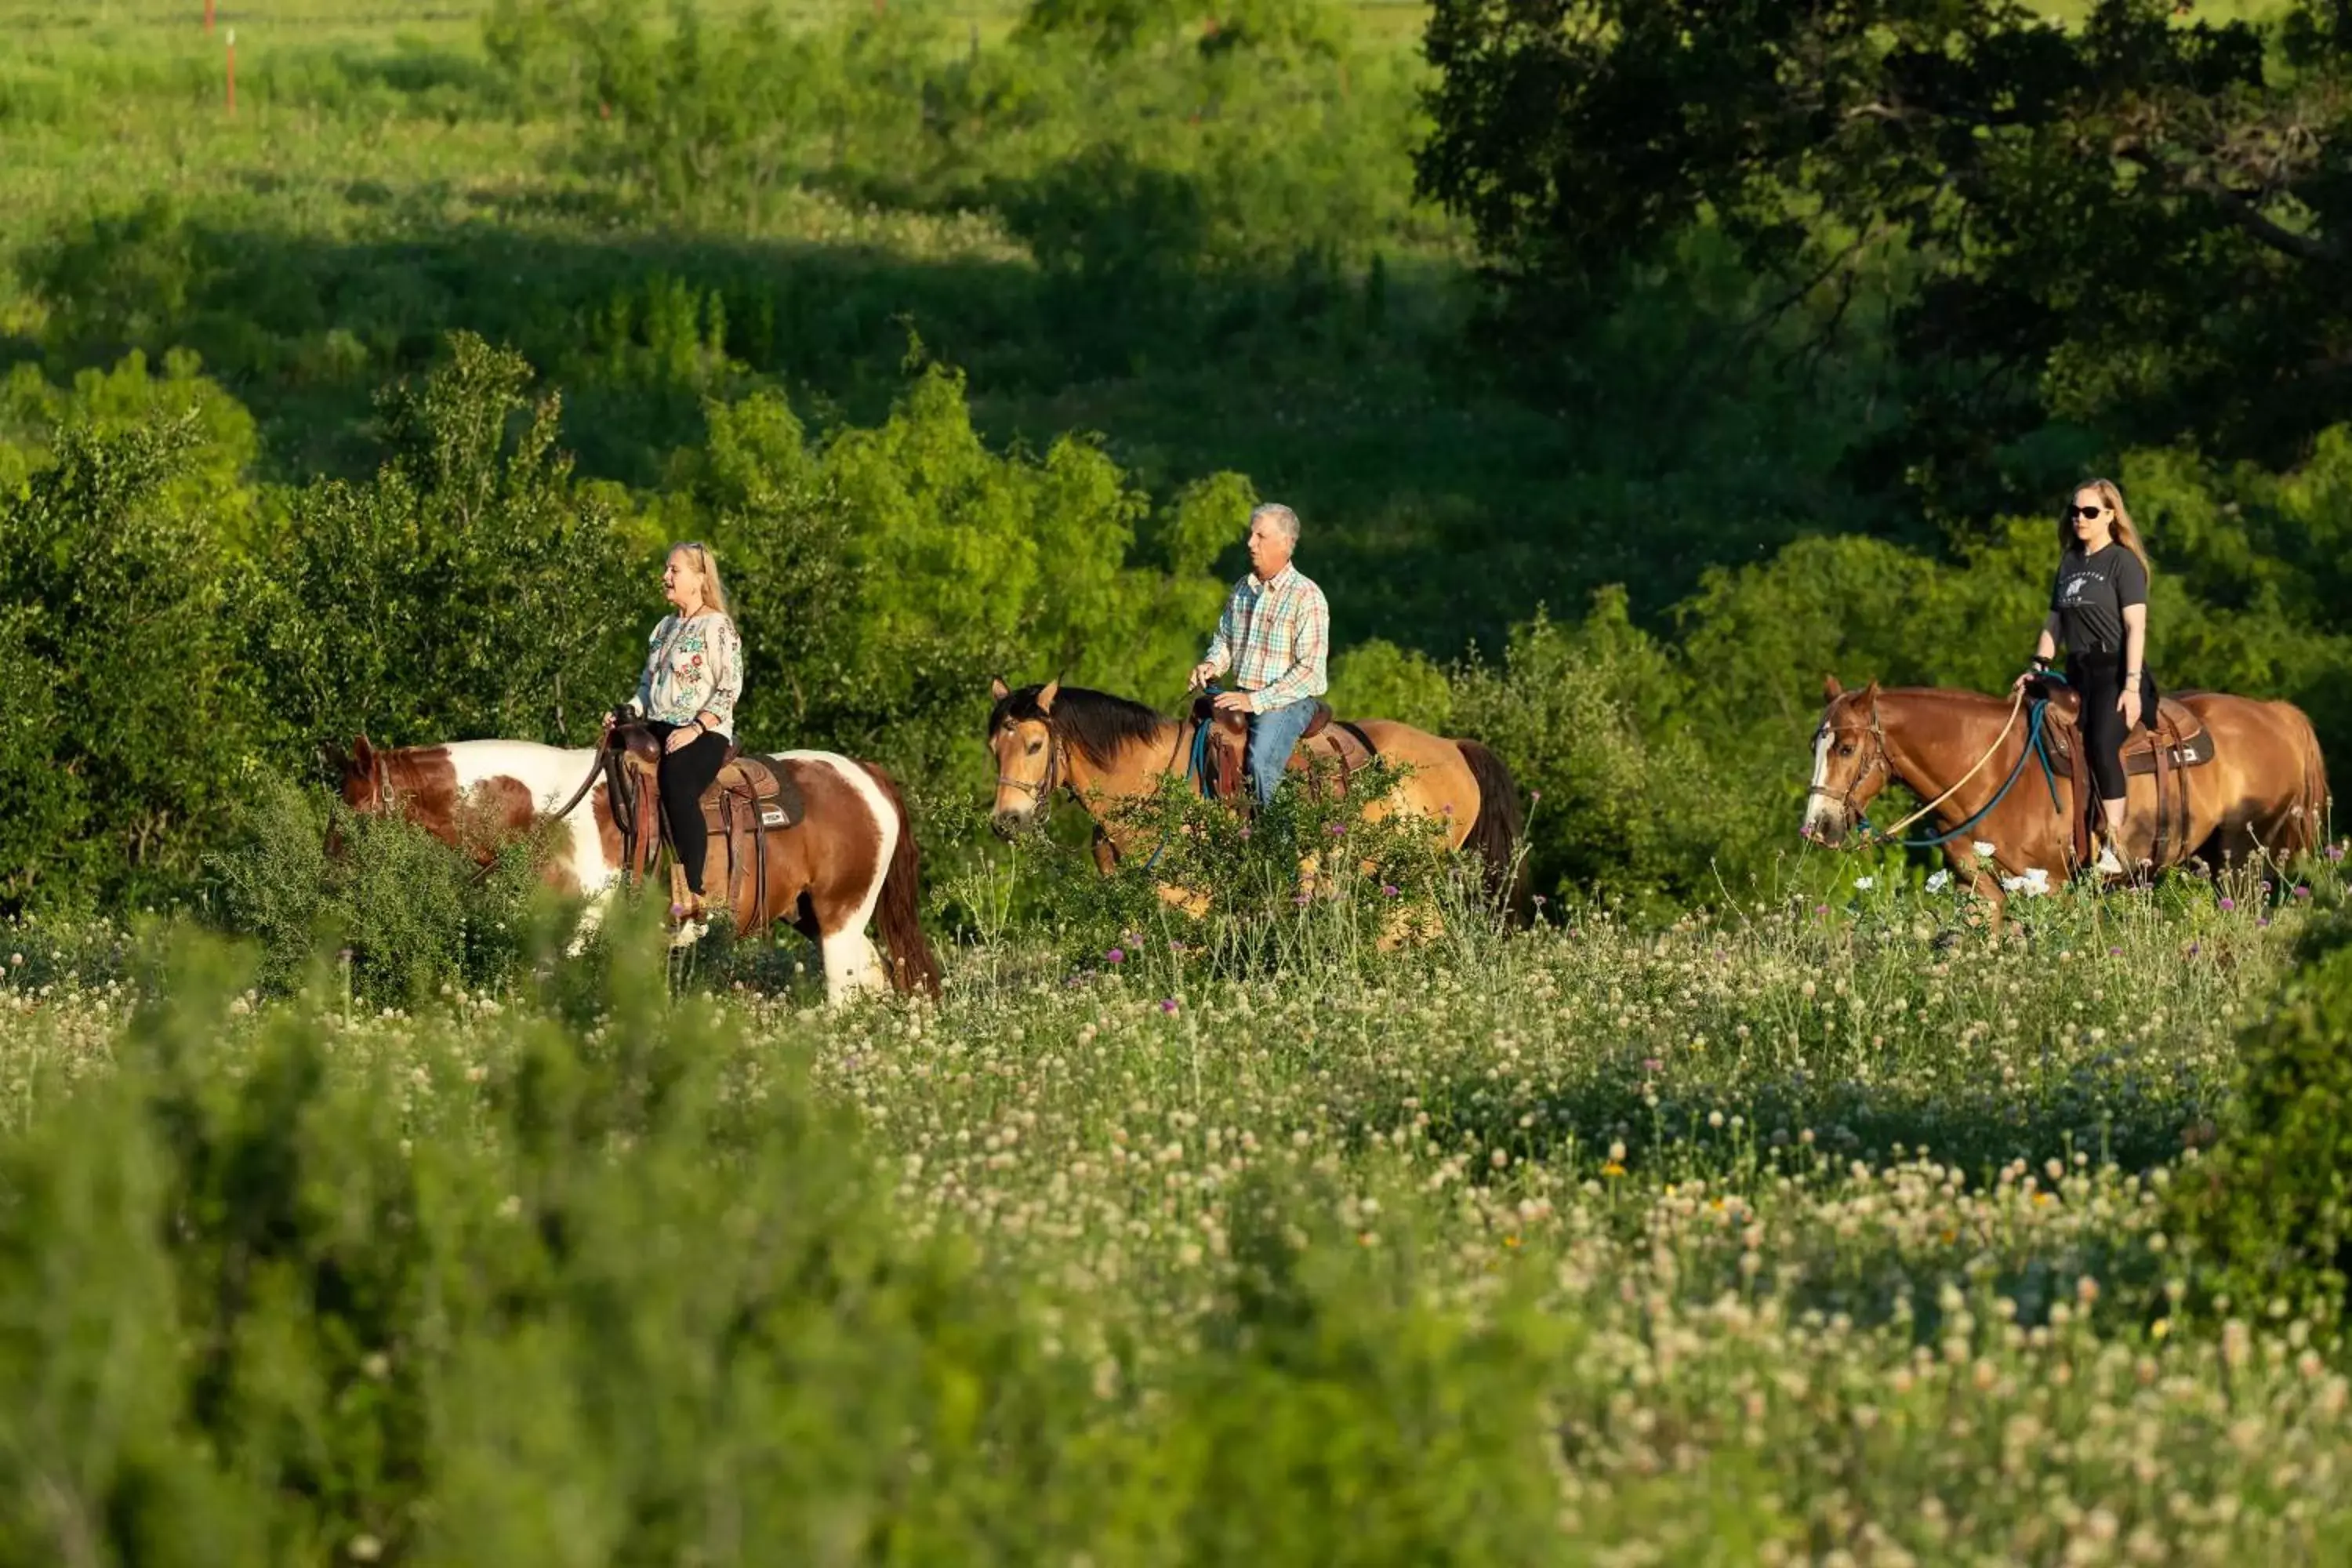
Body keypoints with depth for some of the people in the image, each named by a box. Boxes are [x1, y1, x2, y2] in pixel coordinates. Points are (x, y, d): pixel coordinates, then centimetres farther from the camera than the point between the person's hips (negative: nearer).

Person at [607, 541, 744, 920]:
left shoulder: (717, 626, -3)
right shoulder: (665, 627, 20)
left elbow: (730, 688, -9)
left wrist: (696, 728, -19)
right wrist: (627, 712, 6)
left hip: (705, 732, -8)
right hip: (658, 728, 8)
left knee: (675, 779, -36)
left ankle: (693, 894, -36)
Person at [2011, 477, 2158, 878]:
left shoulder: (2123, 562, -4)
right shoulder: (2069, 563, 17)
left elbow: (2136, 627, -10)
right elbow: (2054, 622, 22)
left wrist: (2132, 686, -18)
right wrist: (2038, 667, 9)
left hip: (2115, 671, -8)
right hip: (2078, 674, 8)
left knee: (2102, 744, -27)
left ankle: (2113, 848, -26)